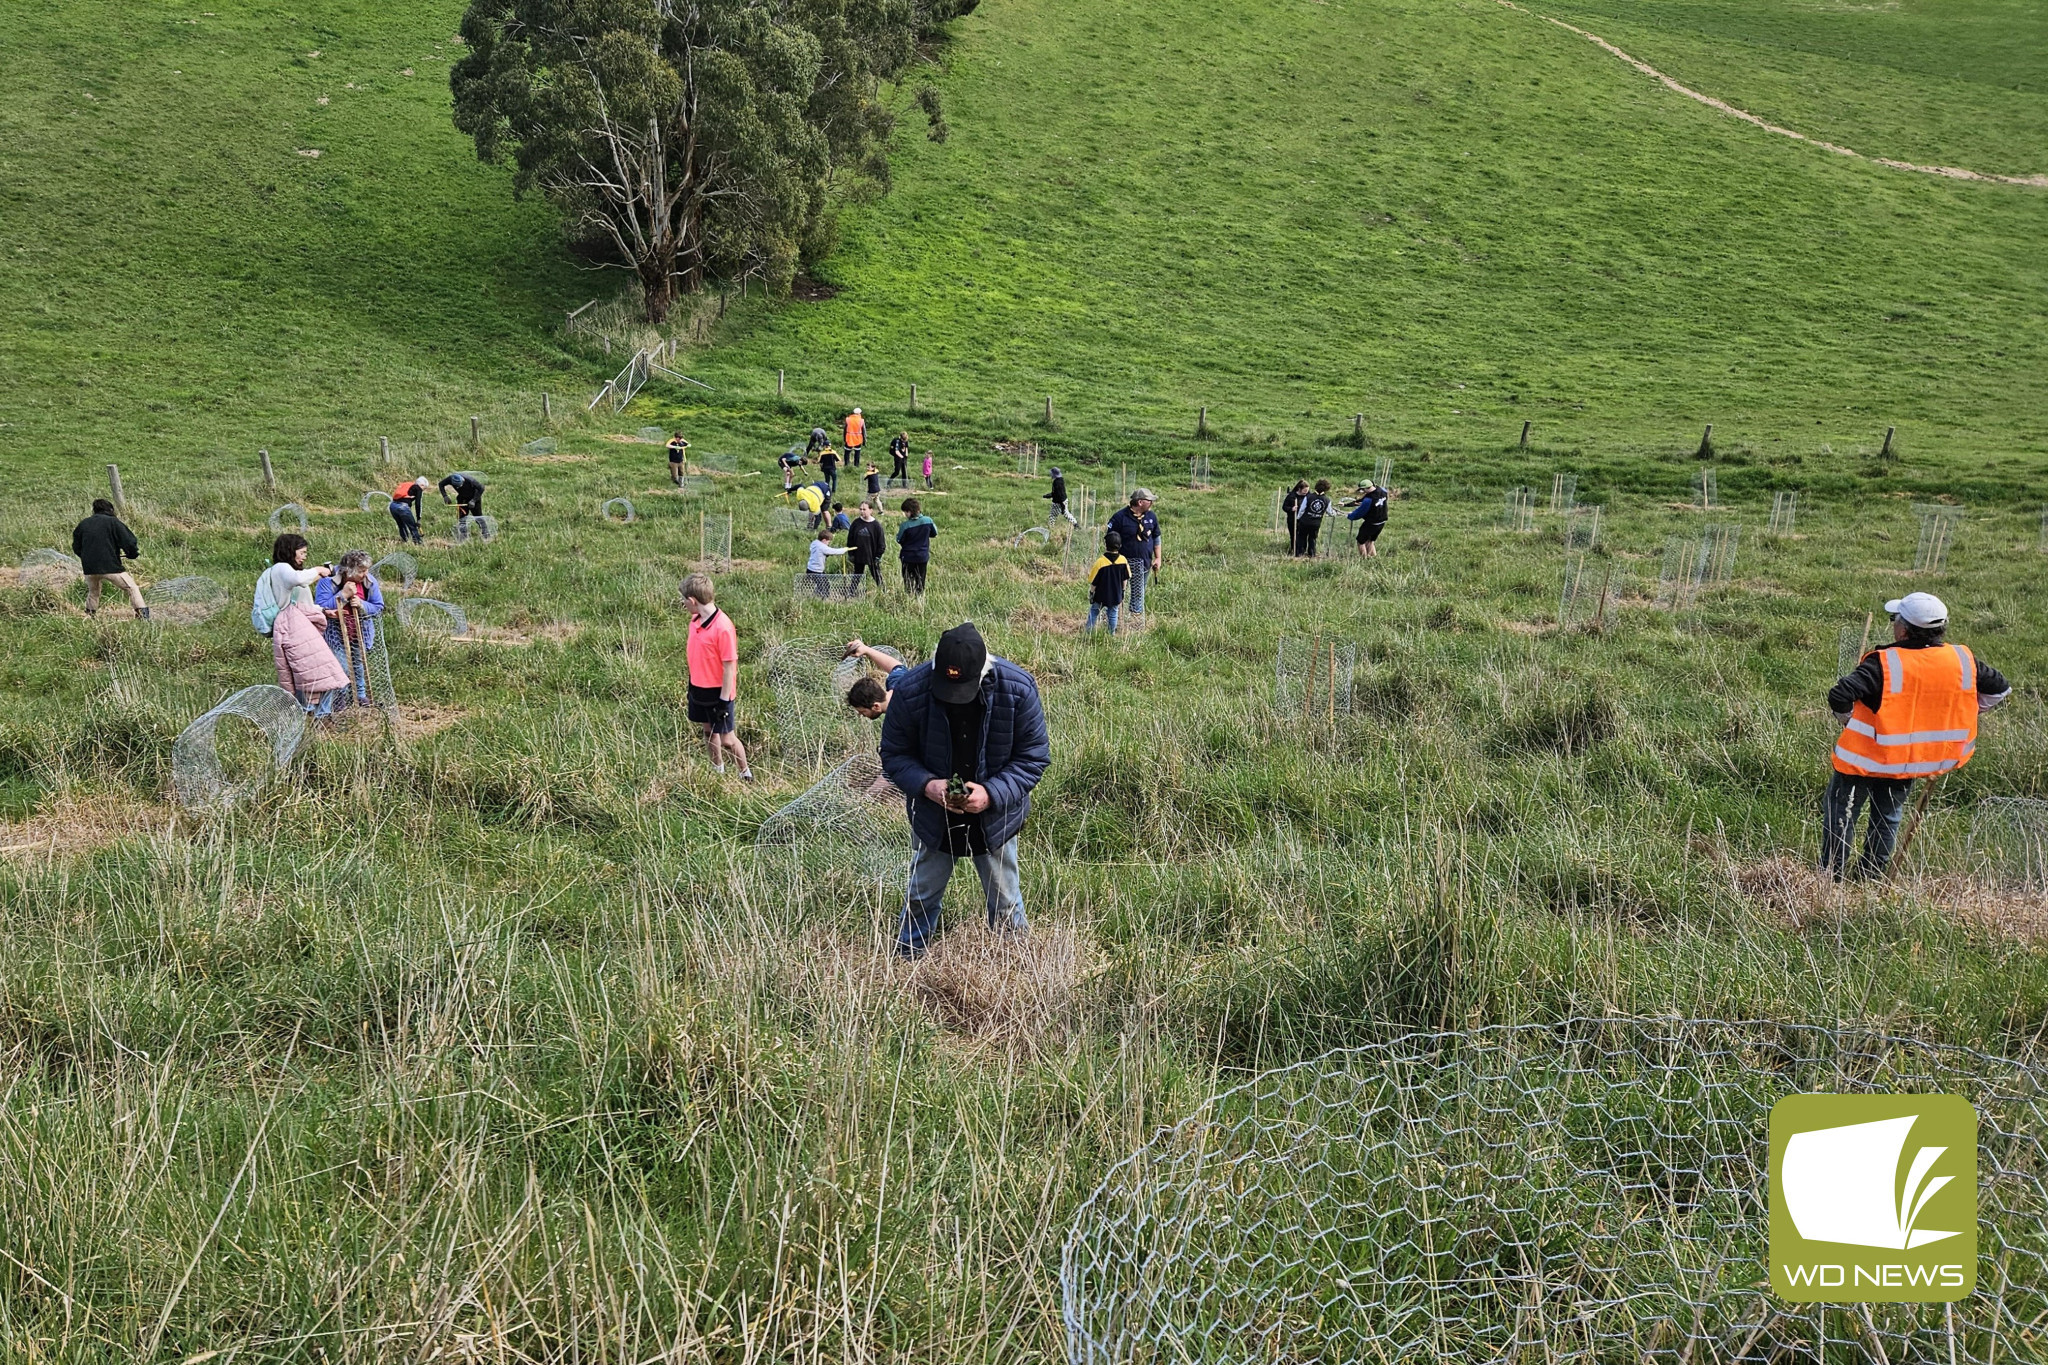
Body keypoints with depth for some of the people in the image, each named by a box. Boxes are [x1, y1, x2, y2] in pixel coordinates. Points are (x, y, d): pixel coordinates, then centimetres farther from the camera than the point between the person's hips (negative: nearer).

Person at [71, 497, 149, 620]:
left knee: (93, 592, 28)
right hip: (110, 566, -5)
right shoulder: (113, 522, -3)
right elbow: (128, 542, -10)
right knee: (132, 589, 2)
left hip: (89, 568, 5)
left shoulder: (83, 524, 11)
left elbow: (76, 548, 17)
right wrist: (133, 554, 9)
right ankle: (143, 617, -11)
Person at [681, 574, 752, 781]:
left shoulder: (723, 627, -26)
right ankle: (717, 770, 38)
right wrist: (692, 684, 16)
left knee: (727, 740, 3)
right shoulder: (695, 620, -1)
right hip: (699, 688, 8)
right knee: (709, 731, 21)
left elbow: (729, 666, -21)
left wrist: (724, 700, -18)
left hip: (718, 693, -8)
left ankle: (746, 774, 24)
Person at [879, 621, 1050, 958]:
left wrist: (993, 793, -28)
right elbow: (894, 754, -10)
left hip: (994, 817, 0)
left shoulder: (1018, 689, -24)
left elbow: (1034, 756, -14)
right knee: (921, 898, 20)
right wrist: (925, 784, -30)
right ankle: (908, 958, 45)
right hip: (933, 816, 0)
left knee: (1006, 904, 18)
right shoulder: (910, 691, -24)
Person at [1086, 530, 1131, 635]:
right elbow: (1125, 579, 0)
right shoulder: (1123, 560, -13)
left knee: (1093, 611, 18)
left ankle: (1089, 629, 28)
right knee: (1113, 614, 19)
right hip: (1116, 596, 3)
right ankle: (1112, 632, 29)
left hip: (1101, 596, -3)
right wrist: (1122, 592, 15)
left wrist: (1091, 592, 3)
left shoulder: (1100, 562, -23)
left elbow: (1093, 582, -14)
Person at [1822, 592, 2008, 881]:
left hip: (1866, 756, -5)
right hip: (1912, 761, 5)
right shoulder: (1962, 660, -8)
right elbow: (2000, 689, 7)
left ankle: (1832, 877, 15)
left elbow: (1839, 696, -34)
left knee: (1840, 813, 12)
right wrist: (1961, 715, 15)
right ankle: (1871, 877, 30)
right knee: (1888, 817, 24)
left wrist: (1849, 720, -12)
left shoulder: (1884, 663, -26)